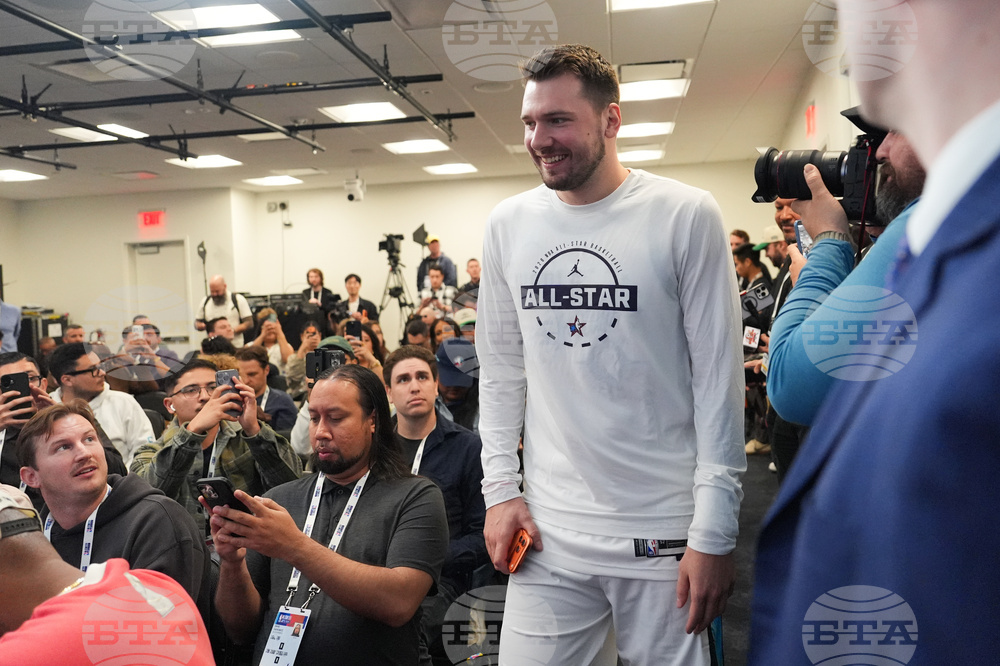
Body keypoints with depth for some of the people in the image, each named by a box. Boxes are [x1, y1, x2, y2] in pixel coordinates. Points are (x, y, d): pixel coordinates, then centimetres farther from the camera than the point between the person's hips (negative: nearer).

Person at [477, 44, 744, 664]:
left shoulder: (687, 216, -8)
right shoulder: (508, 224, 3)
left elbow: (719, 379, -8)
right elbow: (501, 368, 9)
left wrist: (715, 532, -9)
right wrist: (500, 488, 3)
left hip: (665, 531, -2)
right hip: (547, 527, 3)